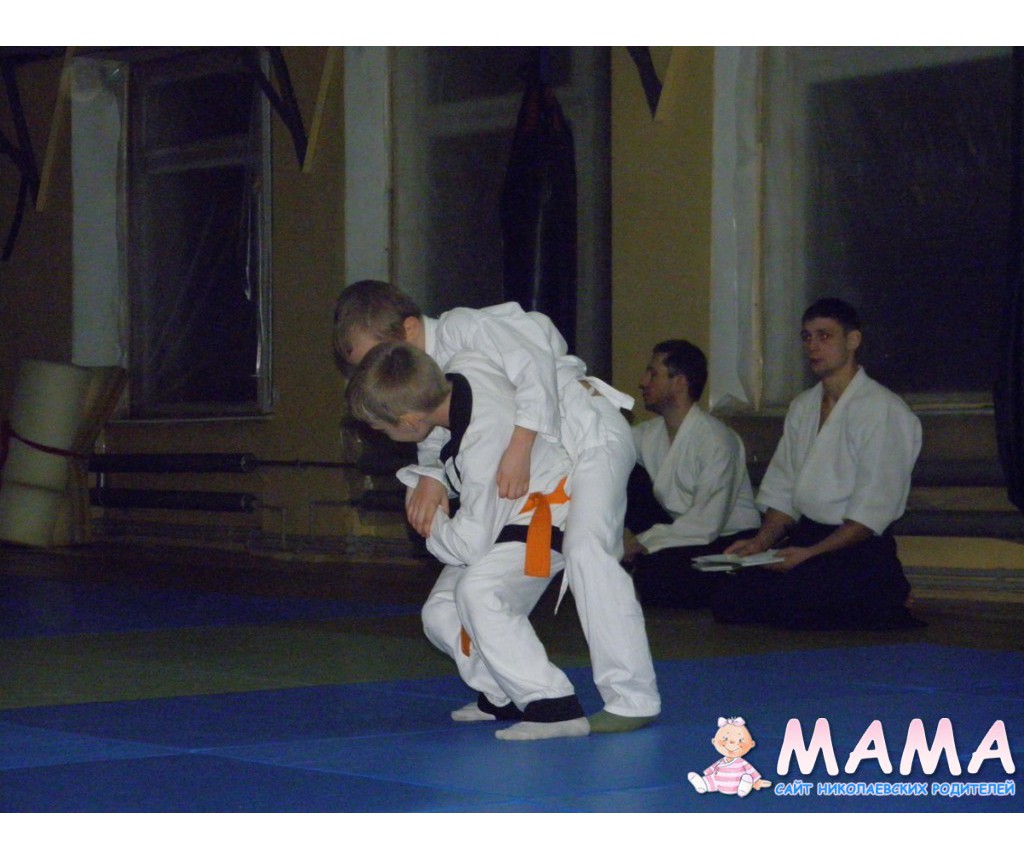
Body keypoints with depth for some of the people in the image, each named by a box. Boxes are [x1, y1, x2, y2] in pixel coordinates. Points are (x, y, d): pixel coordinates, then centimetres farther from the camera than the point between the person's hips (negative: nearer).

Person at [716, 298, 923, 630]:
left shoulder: (883, 410, -10)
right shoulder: (802, 407, 15)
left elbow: (874, 510, -15)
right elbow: (782, 490, 15)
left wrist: (811, 553, -19)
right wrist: (762, 541, -3)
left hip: (857, 549, -8)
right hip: (805, 536, 8)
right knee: (728, 601, -11)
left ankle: (876, 612, -3)